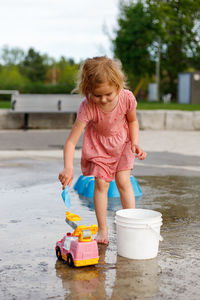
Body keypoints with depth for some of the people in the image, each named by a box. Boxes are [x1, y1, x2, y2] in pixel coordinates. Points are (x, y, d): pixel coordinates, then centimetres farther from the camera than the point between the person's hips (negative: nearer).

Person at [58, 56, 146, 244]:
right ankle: (102, 230, 8)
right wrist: (68, 168, -51)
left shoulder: (127, 98, -29)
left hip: (122, 140, 1)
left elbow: (132, 121, -4)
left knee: (123, 182, -5)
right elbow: (71, 141, -37)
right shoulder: (87, 107, -36)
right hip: (98, 143, -1)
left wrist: (135, 143, -16)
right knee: (101, 183, -5)